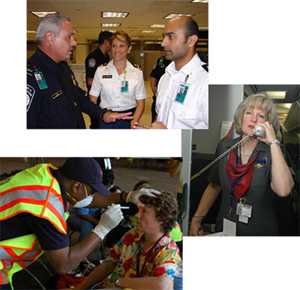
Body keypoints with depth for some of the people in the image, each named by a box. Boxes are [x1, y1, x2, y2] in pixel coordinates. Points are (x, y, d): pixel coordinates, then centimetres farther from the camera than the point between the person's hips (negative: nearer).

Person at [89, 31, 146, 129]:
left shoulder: (137, 73, 0)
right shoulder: (100, 71, 0)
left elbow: (140, 103, 1)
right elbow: (93, 100, 3)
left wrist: (133, 123, -12)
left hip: (128, 120, 0)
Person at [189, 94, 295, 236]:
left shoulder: (272, 152, -13)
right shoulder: (225, 146, -3)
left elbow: (283, 190, -31)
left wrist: (273, 142, -26)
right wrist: (196, 218, 2)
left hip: (260, 232, -3)